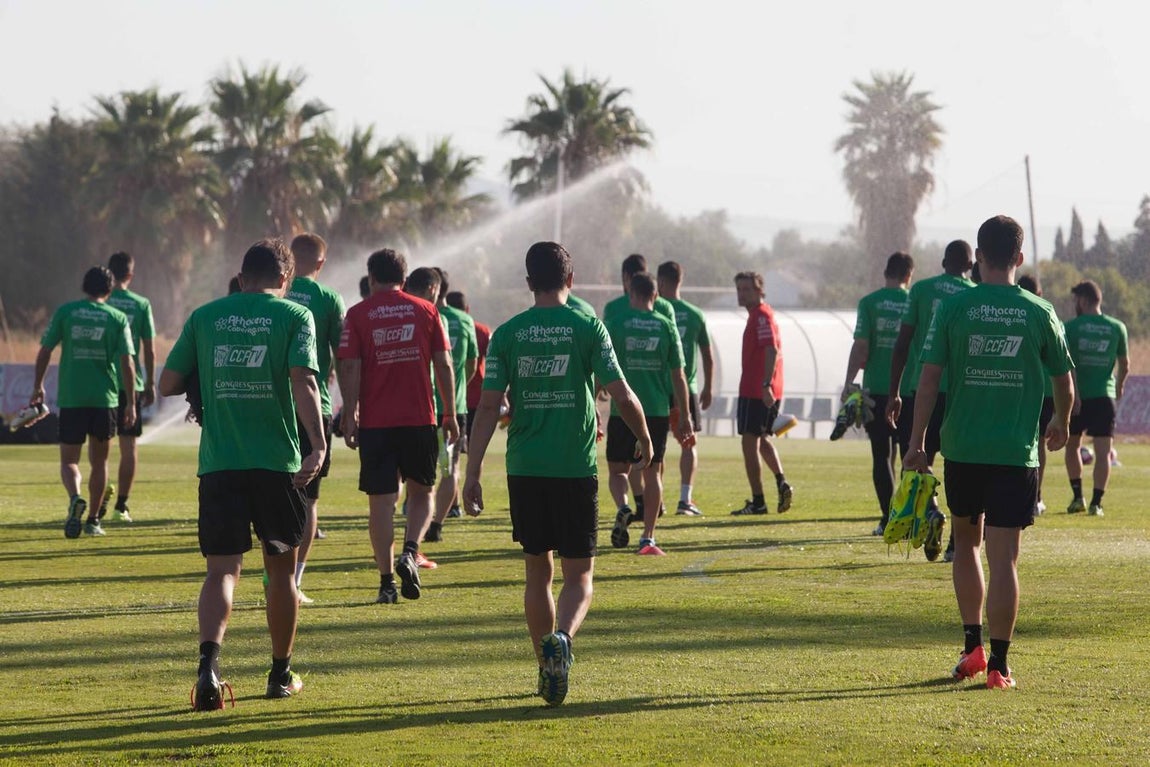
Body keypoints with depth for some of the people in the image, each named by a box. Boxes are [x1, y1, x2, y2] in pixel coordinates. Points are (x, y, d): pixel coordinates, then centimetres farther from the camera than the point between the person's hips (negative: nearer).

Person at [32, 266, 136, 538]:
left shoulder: (65, 312, 2)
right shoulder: (118, 319, 2)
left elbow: (44, 352, 1)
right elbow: (127, 364, -3)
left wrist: (38, 386, 14)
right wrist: (131, 404, 2)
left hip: (70, 398, -1)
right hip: (105, 398, 1)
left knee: (69, 460, 6)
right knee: (99, 460, 16)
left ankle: (75, 498, -24)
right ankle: (92, 520, 18)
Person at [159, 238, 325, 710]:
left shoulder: (204, 317, 8)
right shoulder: (294, 316, 1)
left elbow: (168, 384, 9)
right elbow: (303, 382, -14)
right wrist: (318, 445, -20)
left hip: (218, 462, 1)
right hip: (277, 462, -1)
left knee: (222, 569, -2)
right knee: (281, 567, 14)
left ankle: (209, 661, -26)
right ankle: (281, 674, 24)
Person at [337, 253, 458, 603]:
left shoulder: (357, 315, 1)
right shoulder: (426, 311, 5)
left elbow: (350, 368, -5)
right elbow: (443, 365, 5)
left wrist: (349, 417, -2)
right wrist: (450, 414, 12)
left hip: (375, 421, -1)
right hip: (420, 418, 1)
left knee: (380, 500, 3)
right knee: (421, 491, 15)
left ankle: (387, 580, 0)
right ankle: (410, 553, -9)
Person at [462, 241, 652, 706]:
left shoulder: (508, 334, 3)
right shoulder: (587, 328, -2)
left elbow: (488, 407, -1)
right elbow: (622, 396, -5)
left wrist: (472, 474, 1)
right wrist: (645, 441, 14)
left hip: (525, 470, 2)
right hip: (576, 468, -2)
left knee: (537, 573, 14)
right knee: (579, 575, 4)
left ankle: (548, 672, 17)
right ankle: (562, 638, -25)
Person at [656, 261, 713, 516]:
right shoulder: (695, 315, 4)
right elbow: (708, 357, 9)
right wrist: (707, 389, 19)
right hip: (688, 388, 2)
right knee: (689, 444, 9)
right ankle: (685, 499, 0)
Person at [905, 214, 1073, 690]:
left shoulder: (953, 308, -3)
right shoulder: (1040, 313, 0)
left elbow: (928, 378, -5)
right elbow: (1064, 379, 11)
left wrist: (917, 443, 1)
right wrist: (1061, 425, 31)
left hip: (962, 449, 1)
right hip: (1017, 452, -1)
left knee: (966, 541, 20)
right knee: (1004, 557, -1)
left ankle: (973, 647, 16)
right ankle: (998, 663, -4)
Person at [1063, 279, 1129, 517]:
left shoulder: (1072, 327, -3)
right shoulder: (1117, 328, 4)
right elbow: (1124, 364, 11)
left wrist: (1073, 393, -15)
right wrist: (1119, 387, 29)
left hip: (1077, 397, -1)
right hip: (1105, 396, 1)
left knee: (1072, 446, 17)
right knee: (1103, 451, -1)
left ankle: (1077, 497, 16)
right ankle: (1096, 503, -8)